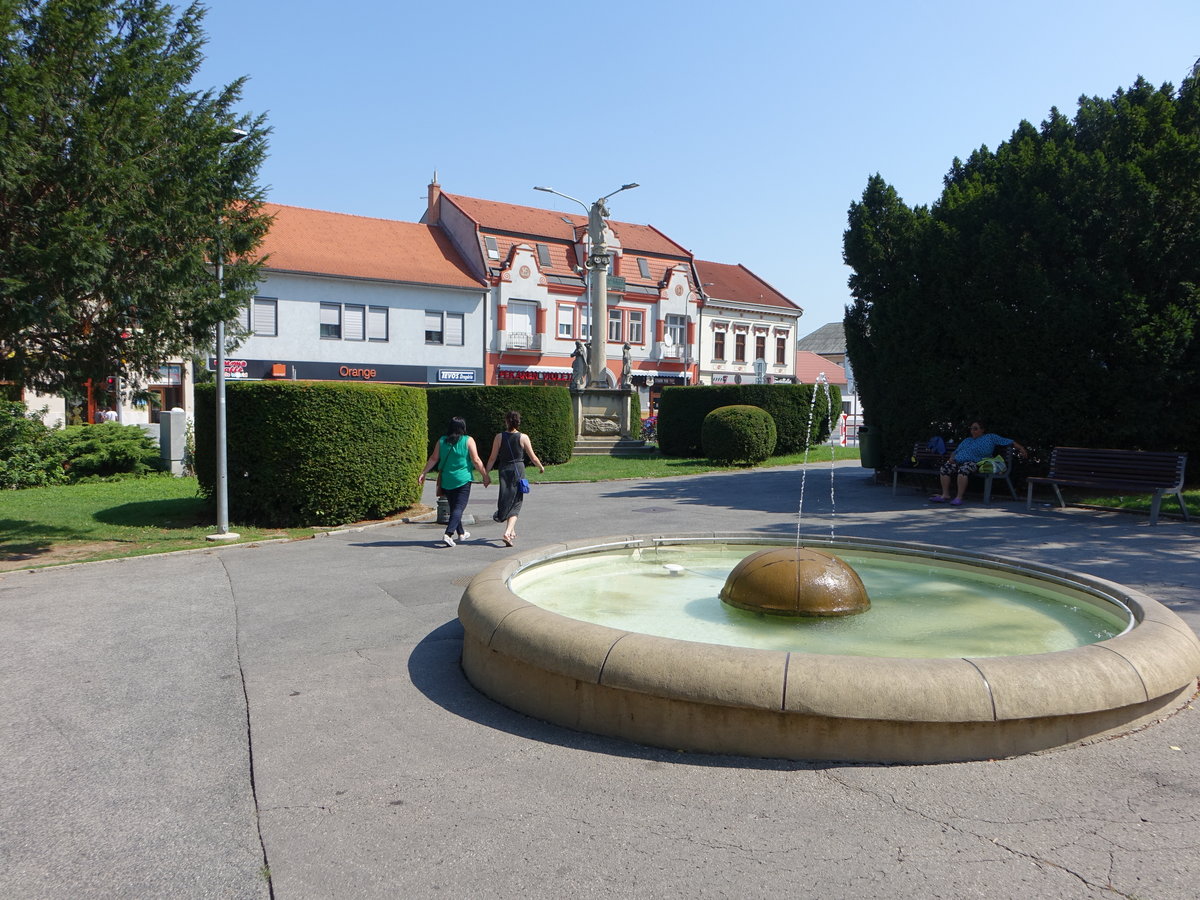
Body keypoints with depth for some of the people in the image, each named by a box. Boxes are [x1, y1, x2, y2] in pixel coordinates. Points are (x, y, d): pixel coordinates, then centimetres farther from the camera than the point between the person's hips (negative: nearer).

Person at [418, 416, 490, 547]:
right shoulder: (468, 440, -5)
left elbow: (433, 459, 3)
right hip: (463, 480, -4)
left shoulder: (442, 441, 4)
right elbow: (476, 461, -7)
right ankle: (448, 534, -20)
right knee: (459, 507, -4)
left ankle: (461, 533, 30)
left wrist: (424, 473, 11)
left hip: (446, 481, 4)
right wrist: (485, 476, 0)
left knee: (453, 507, 17)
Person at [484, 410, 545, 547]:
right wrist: (541, 467, 18)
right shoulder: (523, 437, -6)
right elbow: (533, 457, -1)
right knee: (515, 504, 1)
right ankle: (508, 532, -17)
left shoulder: (499, 437, -3)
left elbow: (492, 458, -1)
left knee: (506, 500, 18)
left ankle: (512, 531, 32)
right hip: (518, 470, -2)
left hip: (504, 470, 2)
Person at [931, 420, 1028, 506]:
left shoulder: (990, 437, 17)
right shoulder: (967, 440, 33)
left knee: (963, 469, -38)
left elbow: (1008, 441, 15)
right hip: (957, 461, 6)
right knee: (945, 468, -21)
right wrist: (951, 458, 10)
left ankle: (959, 497, -37)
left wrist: (1021, 448, 8)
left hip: (973, 462, -6)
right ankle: (945, 495, -20)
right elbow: (956, 451, 32)